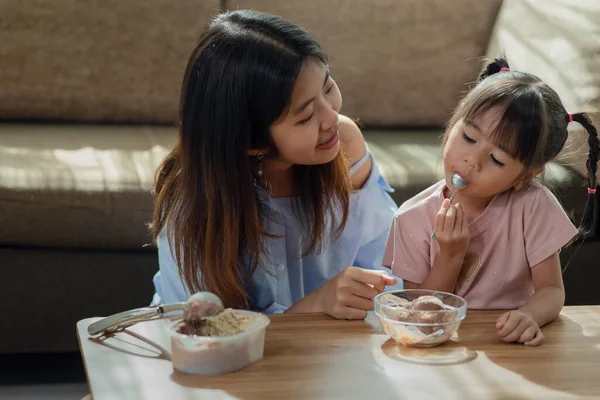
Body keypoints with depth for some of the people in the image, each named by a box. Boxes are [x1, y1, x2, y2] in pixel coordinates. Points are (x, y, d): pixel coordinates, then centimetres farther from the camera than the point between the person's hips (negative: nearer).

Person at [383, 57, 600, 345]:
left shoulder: (532, 206, -9)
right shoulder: (413, 219, -6)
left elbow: (551, 290, -7)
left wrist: (529, 316, -28)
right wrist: (450, 257, -17)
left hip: (509, 346, -1)